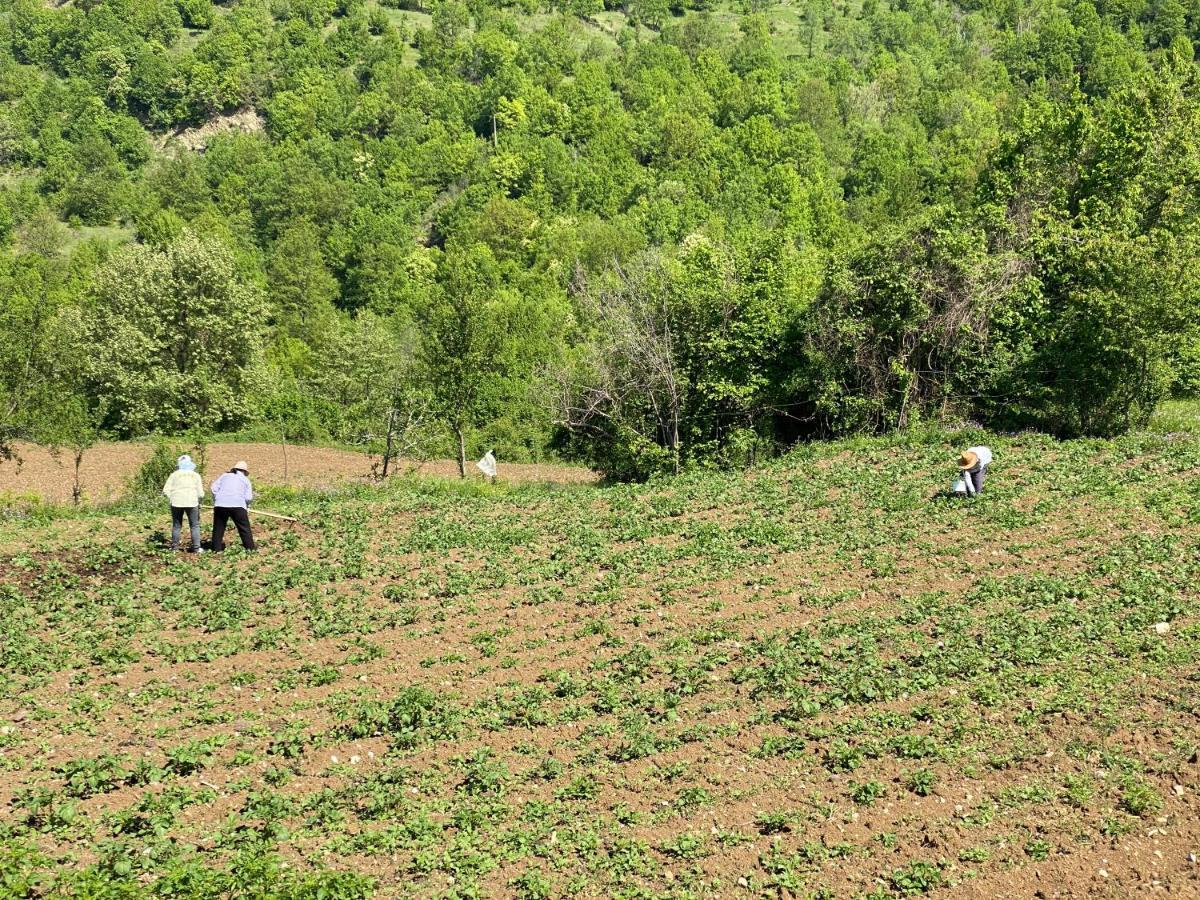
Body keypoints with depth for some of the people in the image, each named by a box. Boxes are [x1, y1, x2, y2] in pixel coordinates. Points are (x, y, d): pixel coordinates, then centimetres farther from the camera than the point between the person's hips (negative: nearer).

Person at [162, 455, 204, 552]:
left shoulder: (174, 475, 8)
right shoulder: (196, 475, 9)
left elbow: (166, 491, 1)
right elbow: (200, 493, 2)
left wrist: (171, 500, 15)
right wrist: (198, 501, 19)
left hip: (176, 503, 1)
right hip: (191, 503, -1)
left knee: (176, 526, 11)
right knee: (195, 525, 5)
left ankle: (174, 547, 11)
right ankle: (196, 548, -1)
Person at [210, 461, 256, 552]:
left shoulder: (225, 476, 20)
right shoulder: (245, 479, 15)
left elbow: (214, 488, 7)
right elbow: (248, 497, 5)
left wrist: (215, 501, 15)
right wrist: (246, 506, 23)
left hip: (220, 504, 2)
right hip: (238, 505, -2)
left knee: (218, 527, 13)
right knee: (244, 528, 7)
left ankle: (217, 548, 13)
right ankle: (251, 548, 8)